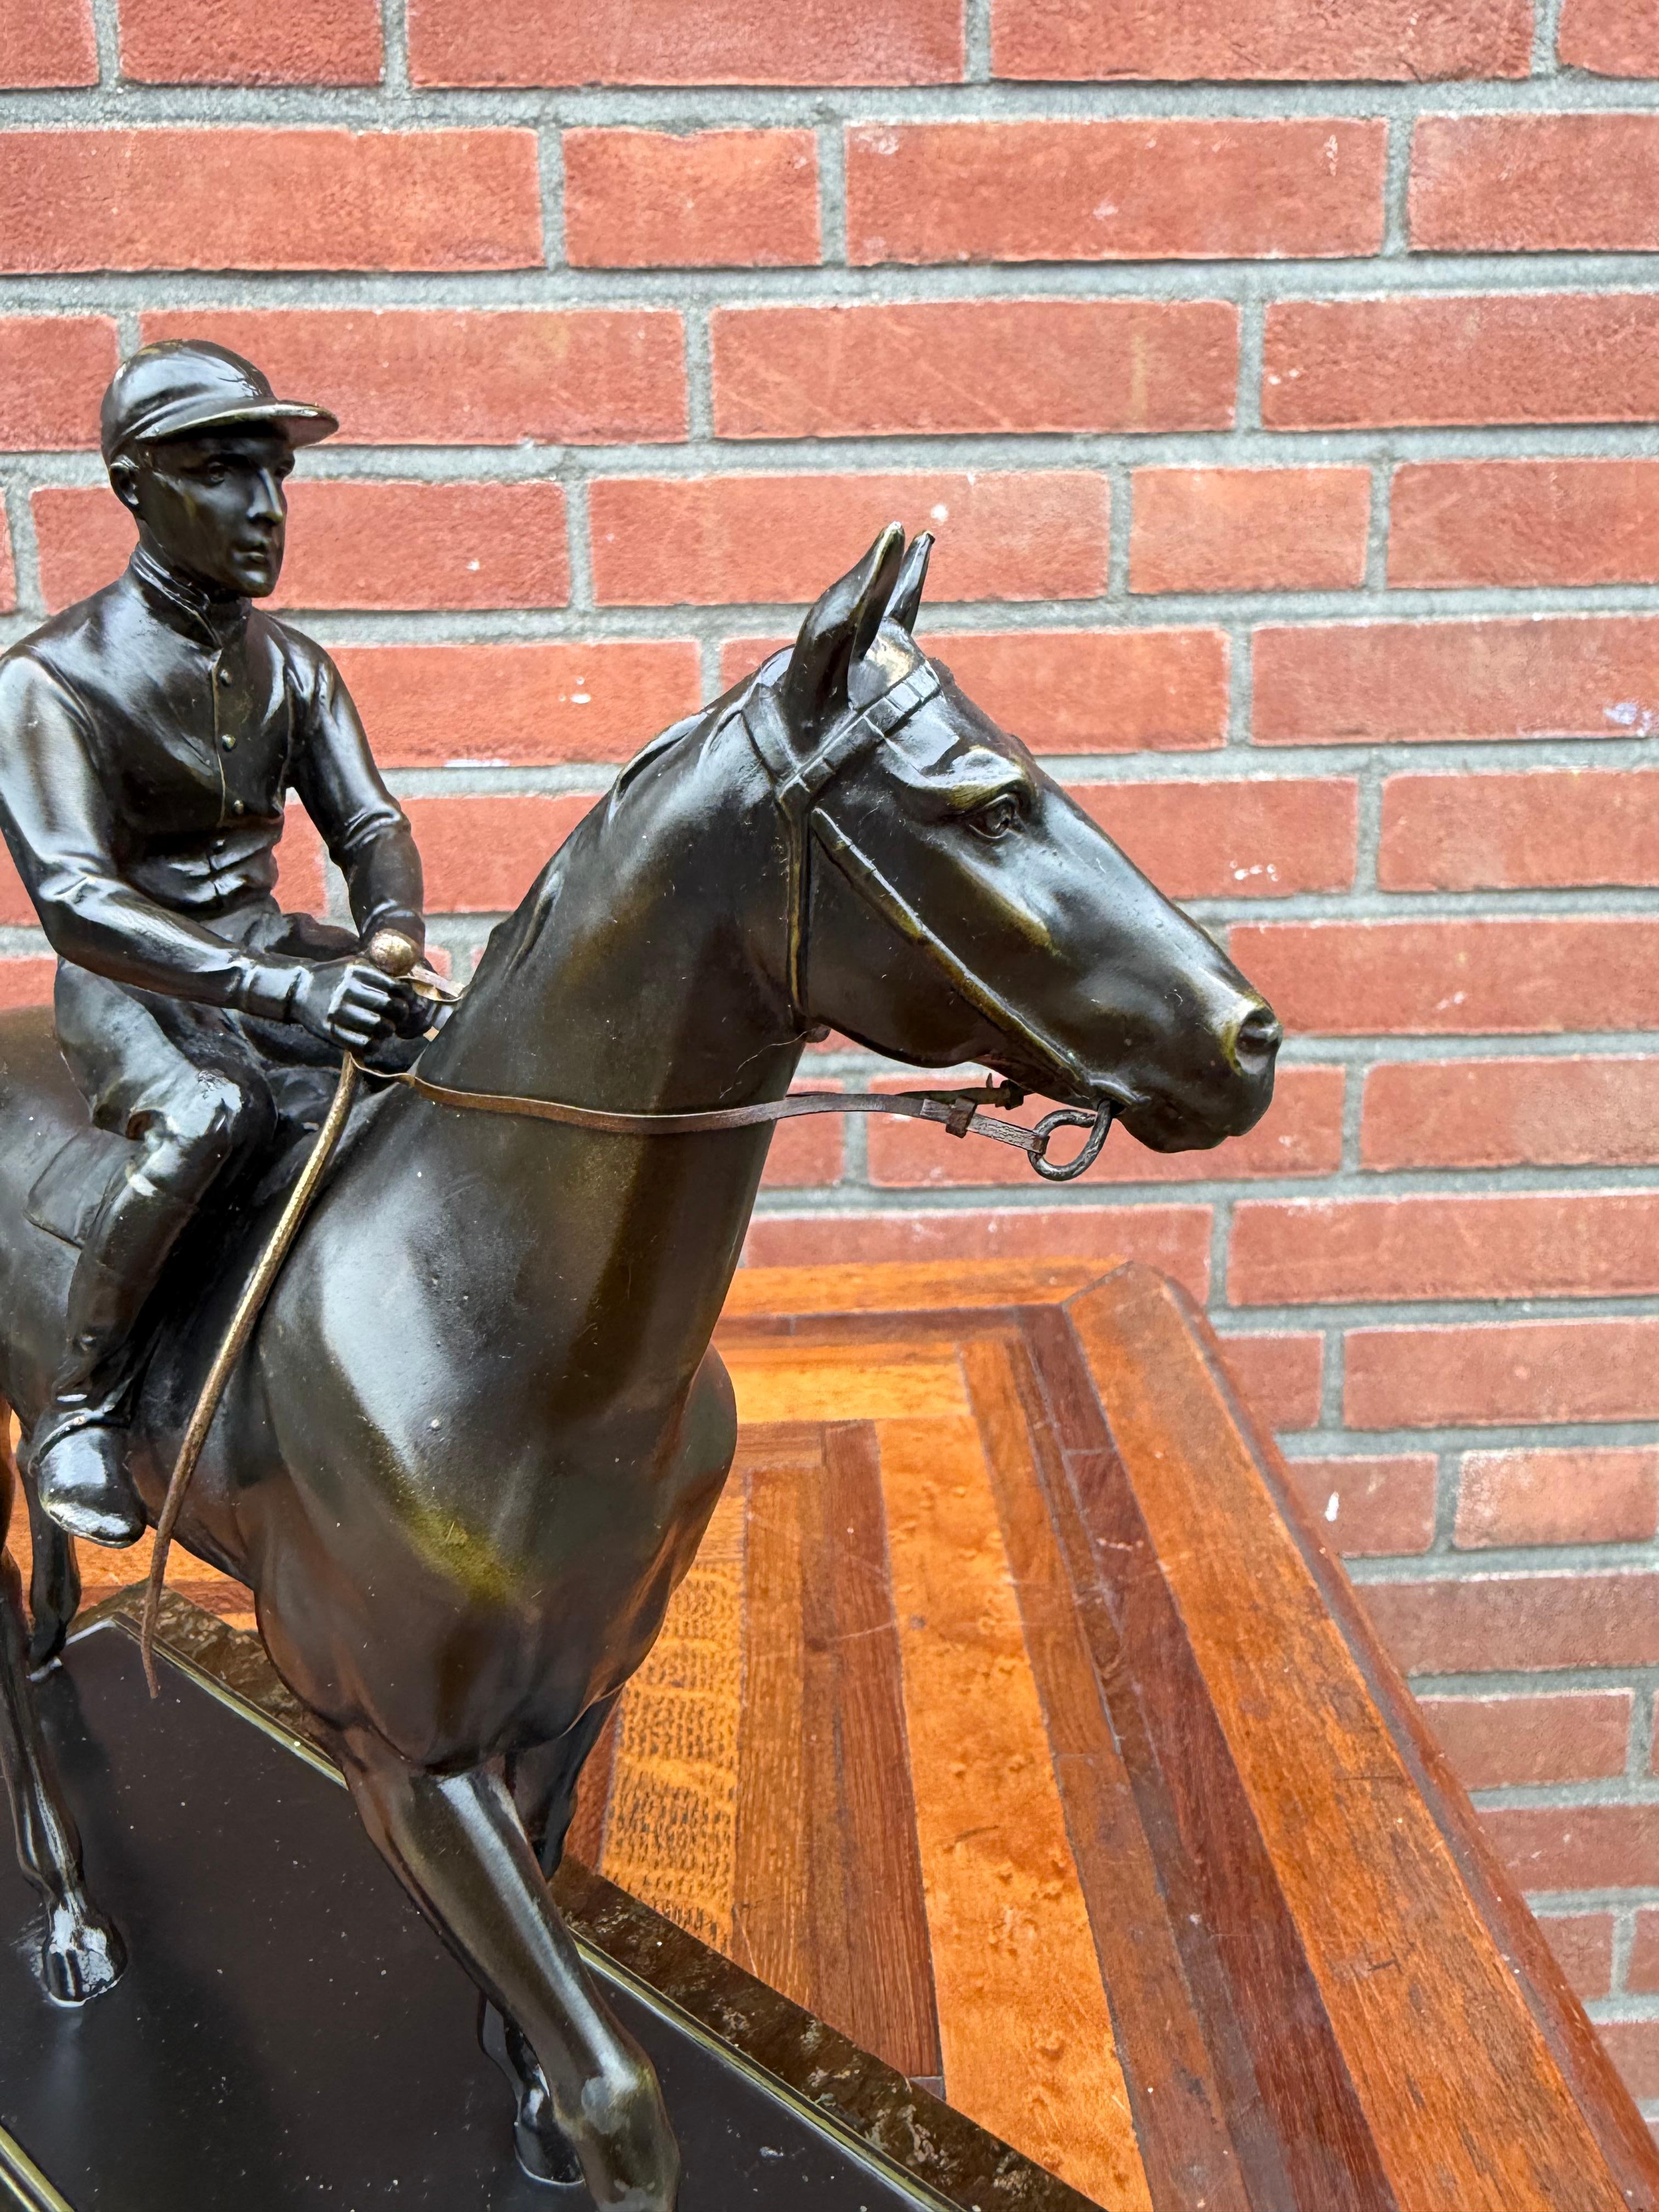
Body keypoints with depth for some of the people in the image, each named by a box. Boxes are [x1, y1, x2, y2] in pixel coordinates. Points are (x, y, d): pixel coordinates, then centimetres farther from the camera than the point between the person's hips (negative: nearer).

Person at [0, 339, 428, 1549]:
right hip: (130, 992, -6)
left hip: (274, 954, 6)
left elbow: (370, 823, 0)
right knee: (206, 1115, -37)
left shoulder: (291, 665, 5)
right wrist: (283, 988, -39)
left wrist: (392, 942, -25)